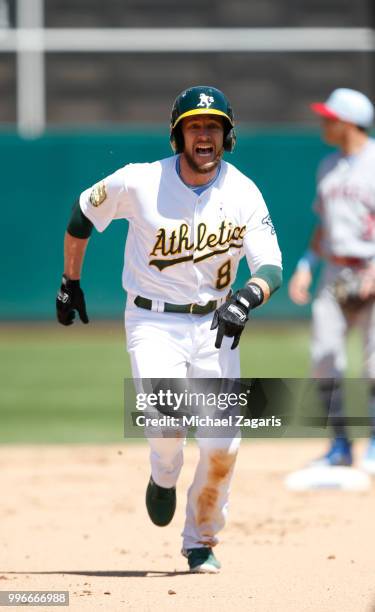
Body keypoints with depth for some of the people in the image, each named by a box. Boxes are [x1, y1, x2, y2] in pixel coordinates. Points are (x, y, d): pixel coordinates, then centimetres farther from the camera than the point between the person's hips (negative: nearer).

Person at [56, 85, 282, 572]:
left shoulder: (243, 194, -7)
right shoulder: (139, 183, -11)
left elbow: (271, 267, -10)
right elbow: (84, 212, 7)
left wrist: (247, 297, -32)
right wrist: (70, 282, 14)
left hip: (214, 325, 2)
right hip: (153, 321, -2)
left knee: (222, 446, -7)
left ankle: (201, 541, 18)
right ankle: (164, 478, 10)